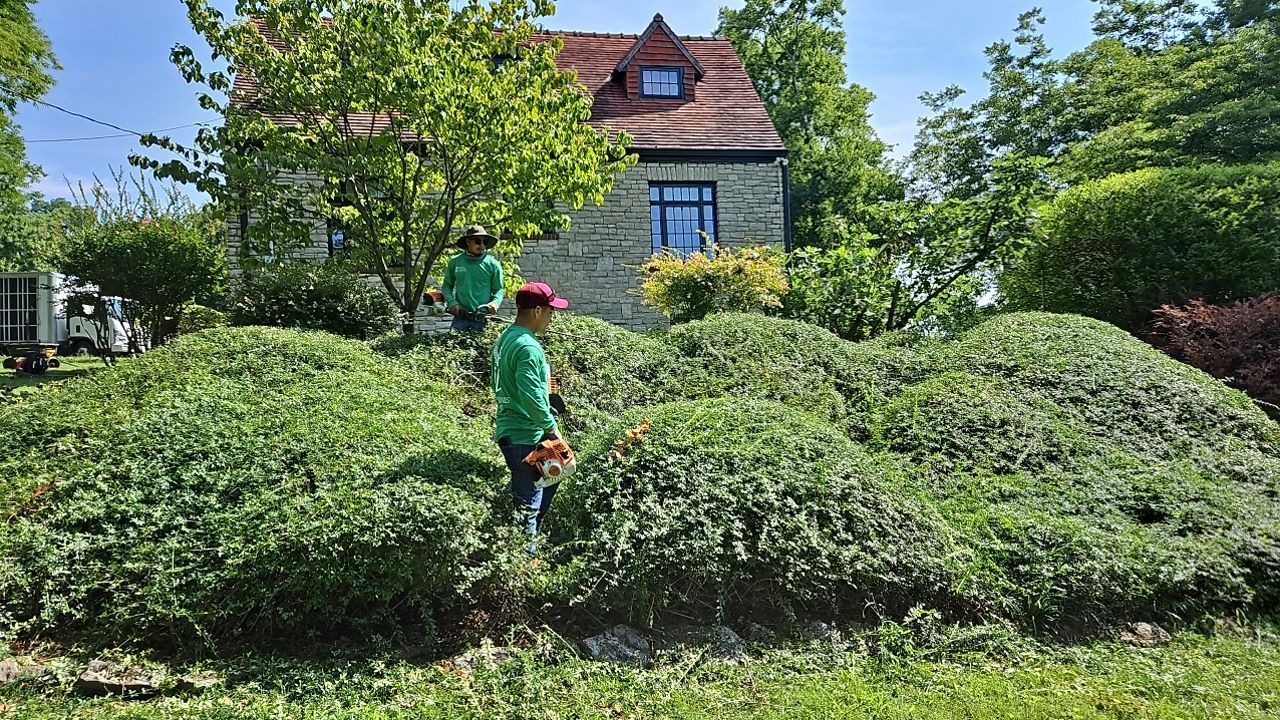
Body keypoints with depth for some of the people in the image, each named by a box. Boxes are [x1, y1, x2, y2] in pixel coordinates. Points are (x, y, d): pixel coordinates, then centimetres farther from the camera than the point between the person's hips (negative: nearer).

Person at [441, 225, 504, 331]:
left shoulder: (493, 264, 3)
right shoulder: (455, 262, 6)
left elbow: (498, 289, 8)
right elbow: (446, 285, 15)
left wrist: (495, 302, -13)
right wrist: (452, 302, -3)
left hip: (483, 319, -1)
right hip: (460, 316, 1)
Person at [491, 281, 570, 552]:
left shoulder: (505, 338, 11)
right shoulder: (527, 347, -21)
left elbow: (498, 384, 19)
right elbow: (531, 396, -28)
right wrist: (552, 428, -17)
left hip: (509, 431, 10)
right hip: (525, 438, -10)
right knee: (527, 507, 0)